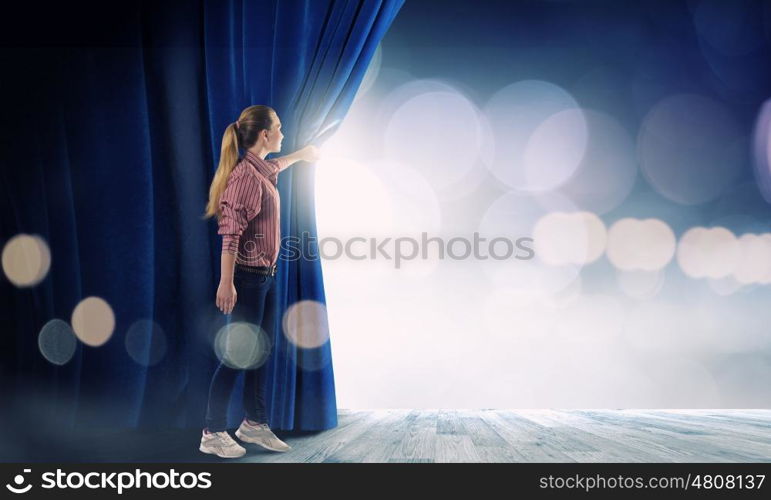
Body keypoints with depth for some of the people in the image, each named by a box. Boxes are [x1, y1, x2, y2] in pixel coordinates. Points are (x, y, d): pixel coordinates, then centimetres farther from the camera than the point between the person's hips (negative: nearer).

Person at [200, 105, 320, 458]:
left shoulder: (261, 170, 11)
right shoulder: (245, 175, -18)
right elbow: (231, 233, -23)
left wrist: (300, 155, 55)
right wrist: (226, 283, -26)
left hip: (264, 275, 10)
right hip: (248, 276, -10)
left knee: (261, 349, 14)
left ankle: (254, 423, 26)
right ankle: (212, 434, 7)